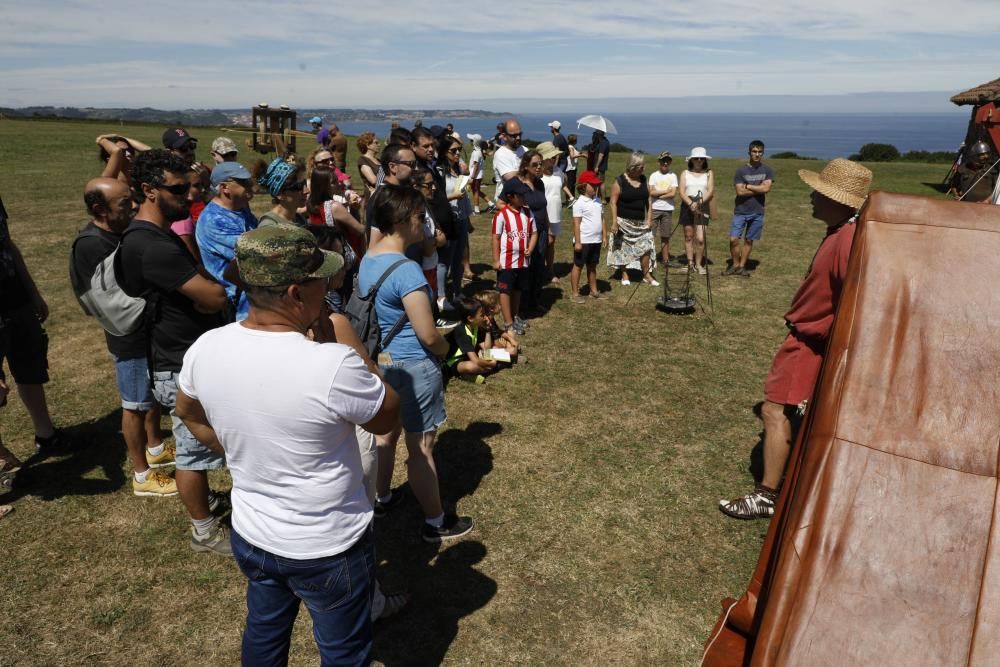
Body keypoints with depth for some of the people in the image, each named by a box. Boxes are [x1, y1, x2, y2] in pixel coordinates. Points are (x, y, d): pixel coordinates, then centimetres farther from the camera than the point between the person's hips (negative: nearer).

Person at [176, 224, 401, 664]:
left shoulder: (205, 349, -13)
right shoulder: (334, 366, -33)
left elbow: (189, 414, 8)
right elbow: (388, 418, -13)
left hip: (250, 538, 6)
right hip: (329, 550, -5)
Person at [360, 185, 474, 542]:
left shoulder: (367, 261, 1)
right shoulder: (406, 270, -26)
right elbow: (429, 336, -23)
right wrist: (446, 349, -3)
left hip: (381, 361, 9)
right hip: (414, 367, -9)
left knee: (386, 432, 25)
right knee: (420, 448, 5)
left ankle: (381, 498, 45)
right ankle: (436, 522, 21)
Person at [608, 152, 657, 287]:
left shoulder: (644, 179, 6)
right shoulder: (620, 181, -10)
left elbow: (648, 200, 11)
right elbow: (613, 202, -11)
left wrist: (649, 218, 5)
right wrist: (614, 222, -16)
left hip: (641, 222, 4)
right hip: (624, 222, -4)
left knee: (646, 248, 0)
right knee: (623, 249, 5)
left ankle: (647, 275, 12)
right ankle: (624, 275, 19)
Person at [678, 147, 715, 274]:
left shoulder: (708, 173, 6)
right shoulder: (685, 173, 6)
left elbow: (710, 191, -4)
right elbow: (682, 191, -4)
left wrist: (699, 203, -20)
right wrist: (691, 203, -21)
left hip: (703, 207, -1)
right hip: (687, 206, 1)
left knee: (700, 238, -8)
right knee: (688, 236, 8)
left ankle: (698, 264, 6)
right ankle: (690, 262, 19)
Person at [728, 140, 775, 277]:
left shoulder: (767, 170, 3)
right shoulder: (741, 171, -3)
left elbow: (766, 188, -11)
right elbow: (740, 192, -13)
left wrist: (748, 186, -8)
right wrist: (758, 189, -9)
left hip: (757, 212, 2)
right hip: (740, 211, -1)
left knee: (749, 240, 7)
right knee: (733, 239, -8)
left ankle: (742, 266, 17)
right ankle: (735, 265, 9)